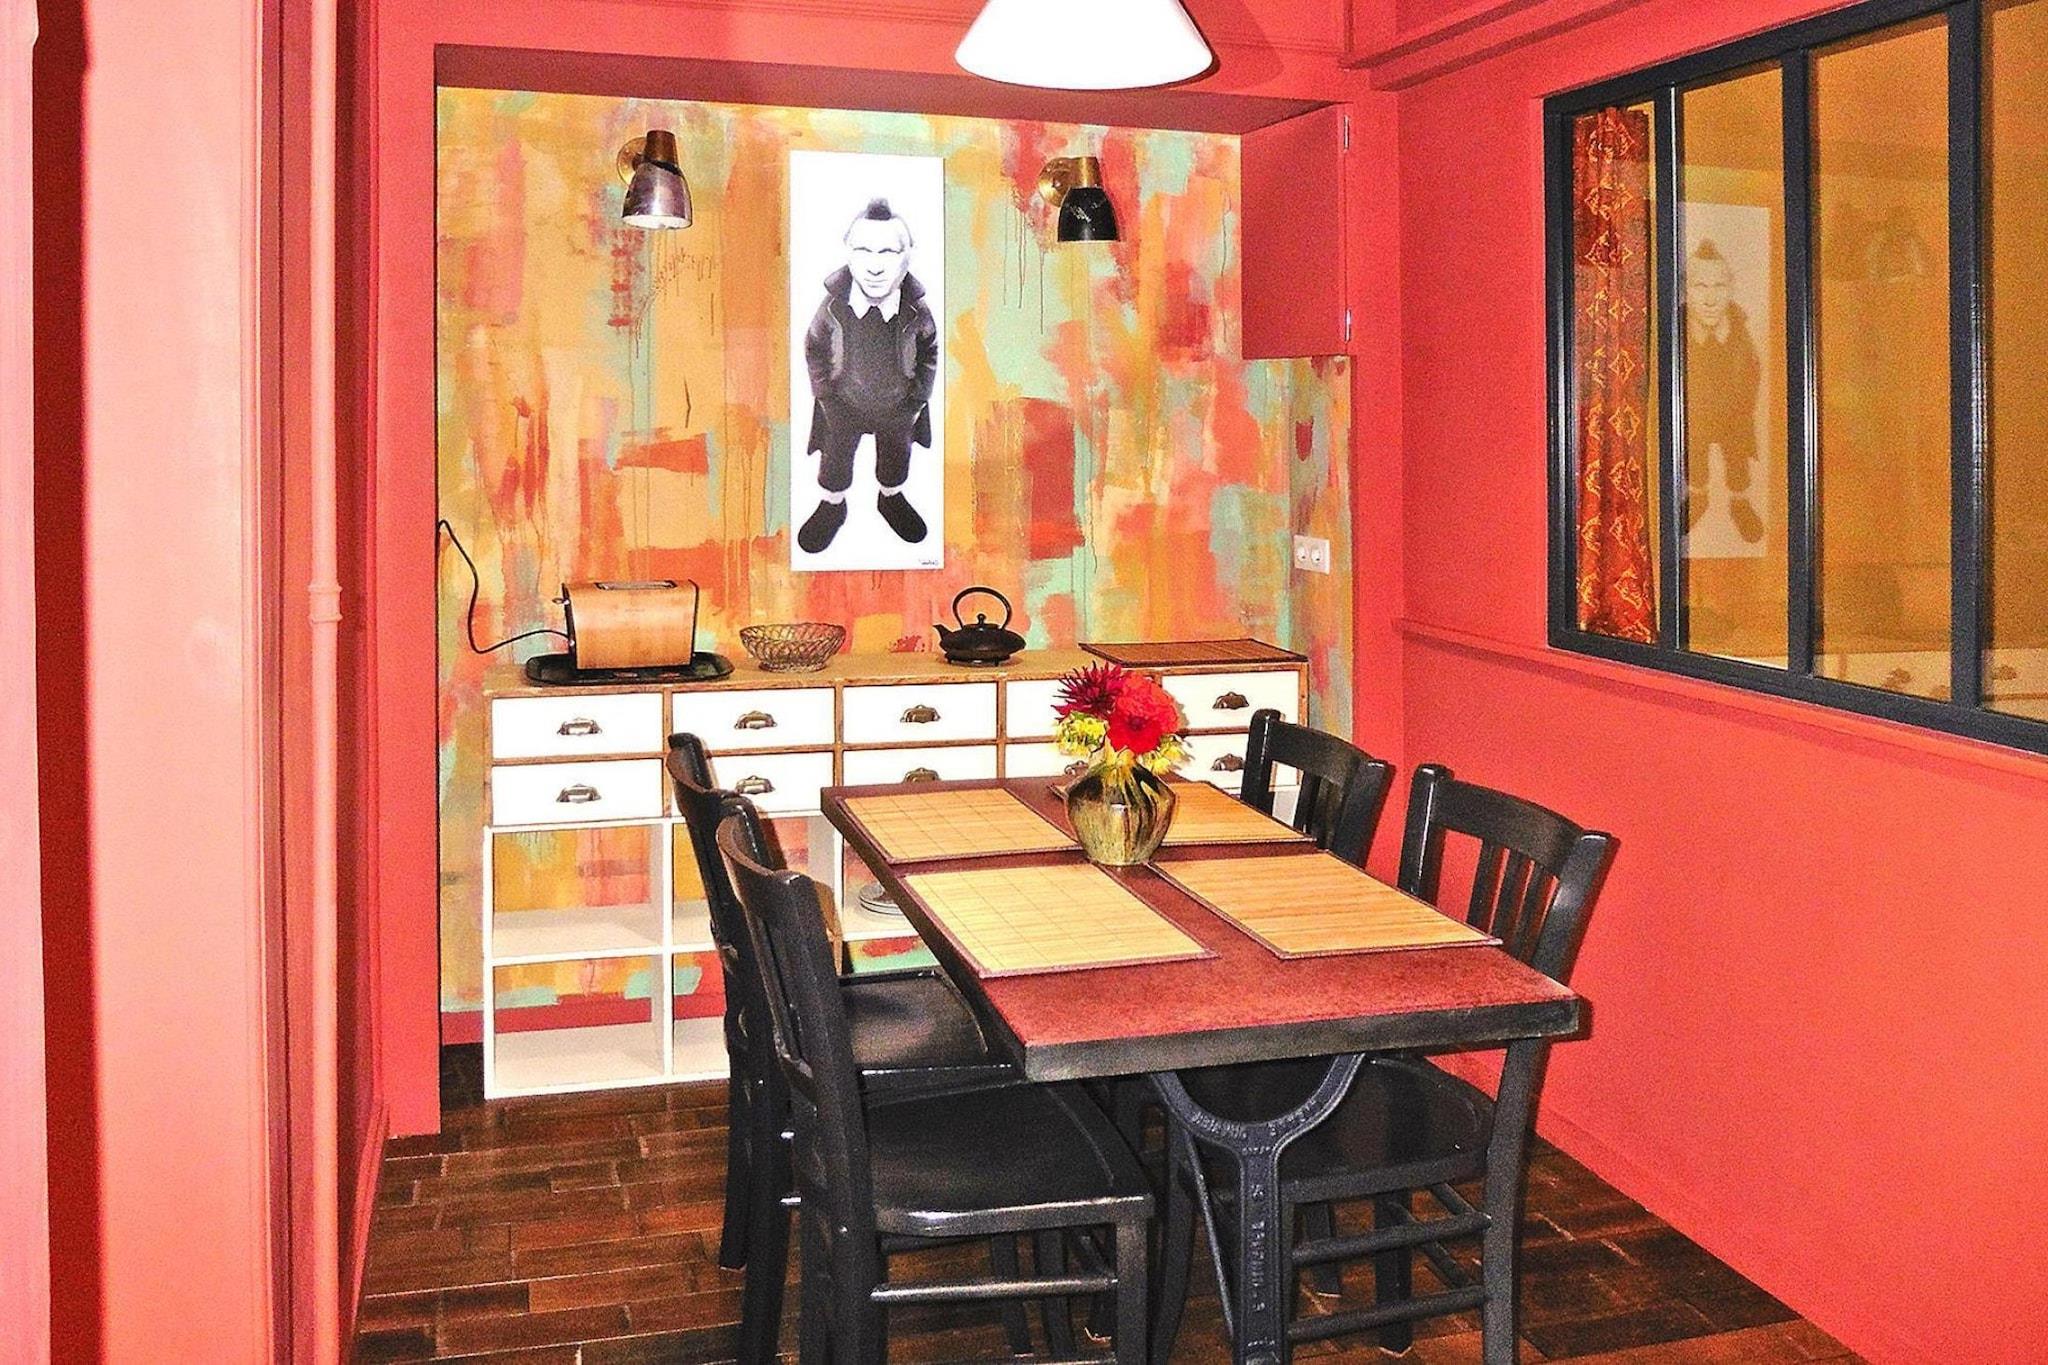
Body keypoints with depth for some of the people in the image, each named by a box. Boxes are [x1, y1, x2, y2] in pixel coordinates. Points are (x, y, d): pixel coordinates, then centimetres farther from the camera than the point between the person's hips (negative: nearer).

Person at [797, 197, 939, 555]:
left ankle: (891, 499, 59)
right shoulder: (833, 307, -29)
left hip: (898, 406, 1)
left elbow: (929, 353, -7)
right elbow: (813, 348, -8)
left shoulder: (917, 312, -29)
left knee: (896, 458, 28)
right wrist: (825, 395, -5)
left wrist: (917, 400, -3)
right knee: (836, 458, 23)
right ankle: (832, 507, 53)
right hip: (844, 404, -1)